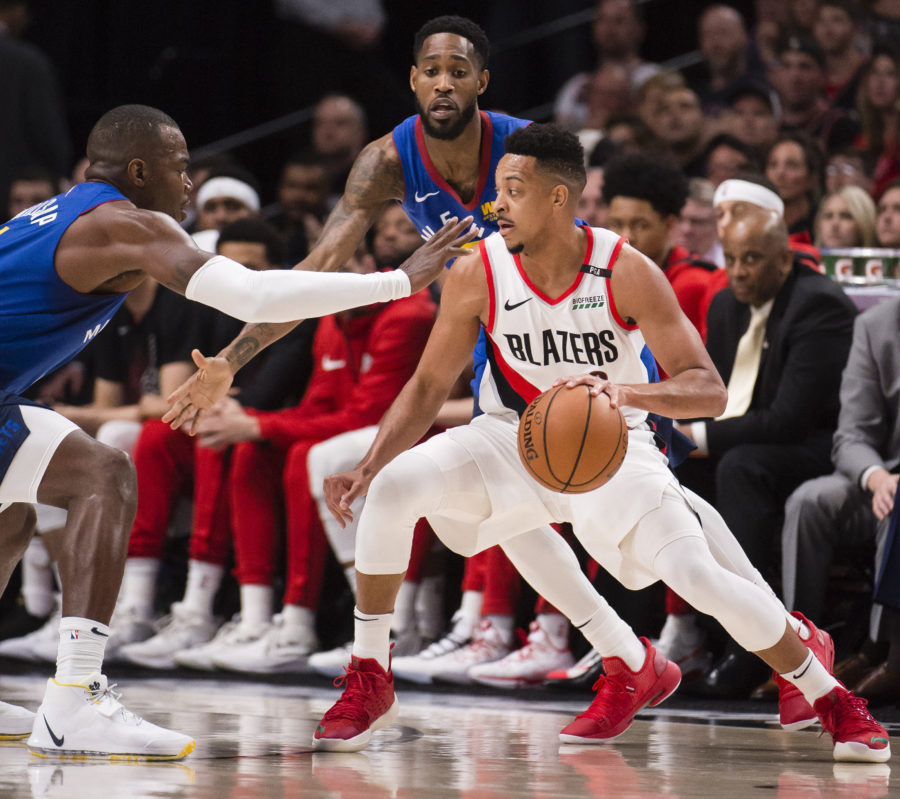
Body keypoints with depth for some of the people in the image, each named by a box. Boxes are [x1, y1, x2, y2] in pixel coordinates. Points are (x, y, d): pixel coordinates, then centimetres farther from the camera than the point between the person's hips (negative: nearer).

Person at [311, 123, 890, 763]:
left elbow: (709, 390, -26)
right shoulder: (478, 275, -15)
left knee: (699, 575, -19)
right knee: (393, 488, -24)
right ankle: (369, 683, -10)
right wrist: (369, 466, -17)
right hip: (512, 441, 2)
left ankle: (830, 699, 4)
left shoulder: (627, 273, -21)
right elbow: (429, 386, -3)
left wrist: (625, 391, -46)